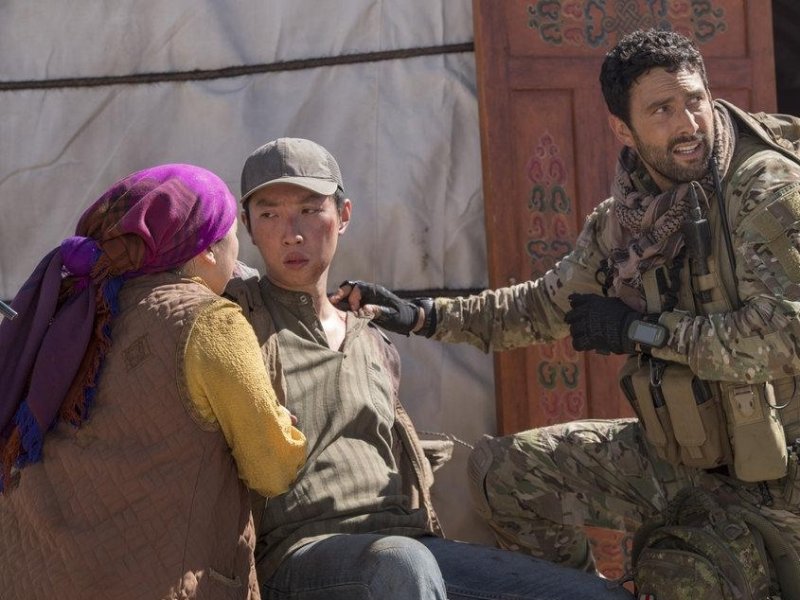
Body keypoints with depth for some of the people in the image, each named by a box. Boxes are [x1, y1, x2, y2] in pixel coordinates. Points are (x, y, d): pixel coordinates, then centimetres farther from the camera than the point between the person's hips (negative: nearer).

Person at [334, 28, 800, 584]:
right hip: (679, 455, 6)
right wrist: (423, 314, 12)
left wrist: (644, 329, -18)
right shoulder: (622, 221, 5)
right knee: (500, 466, 2)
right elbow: (549, 303, 20)